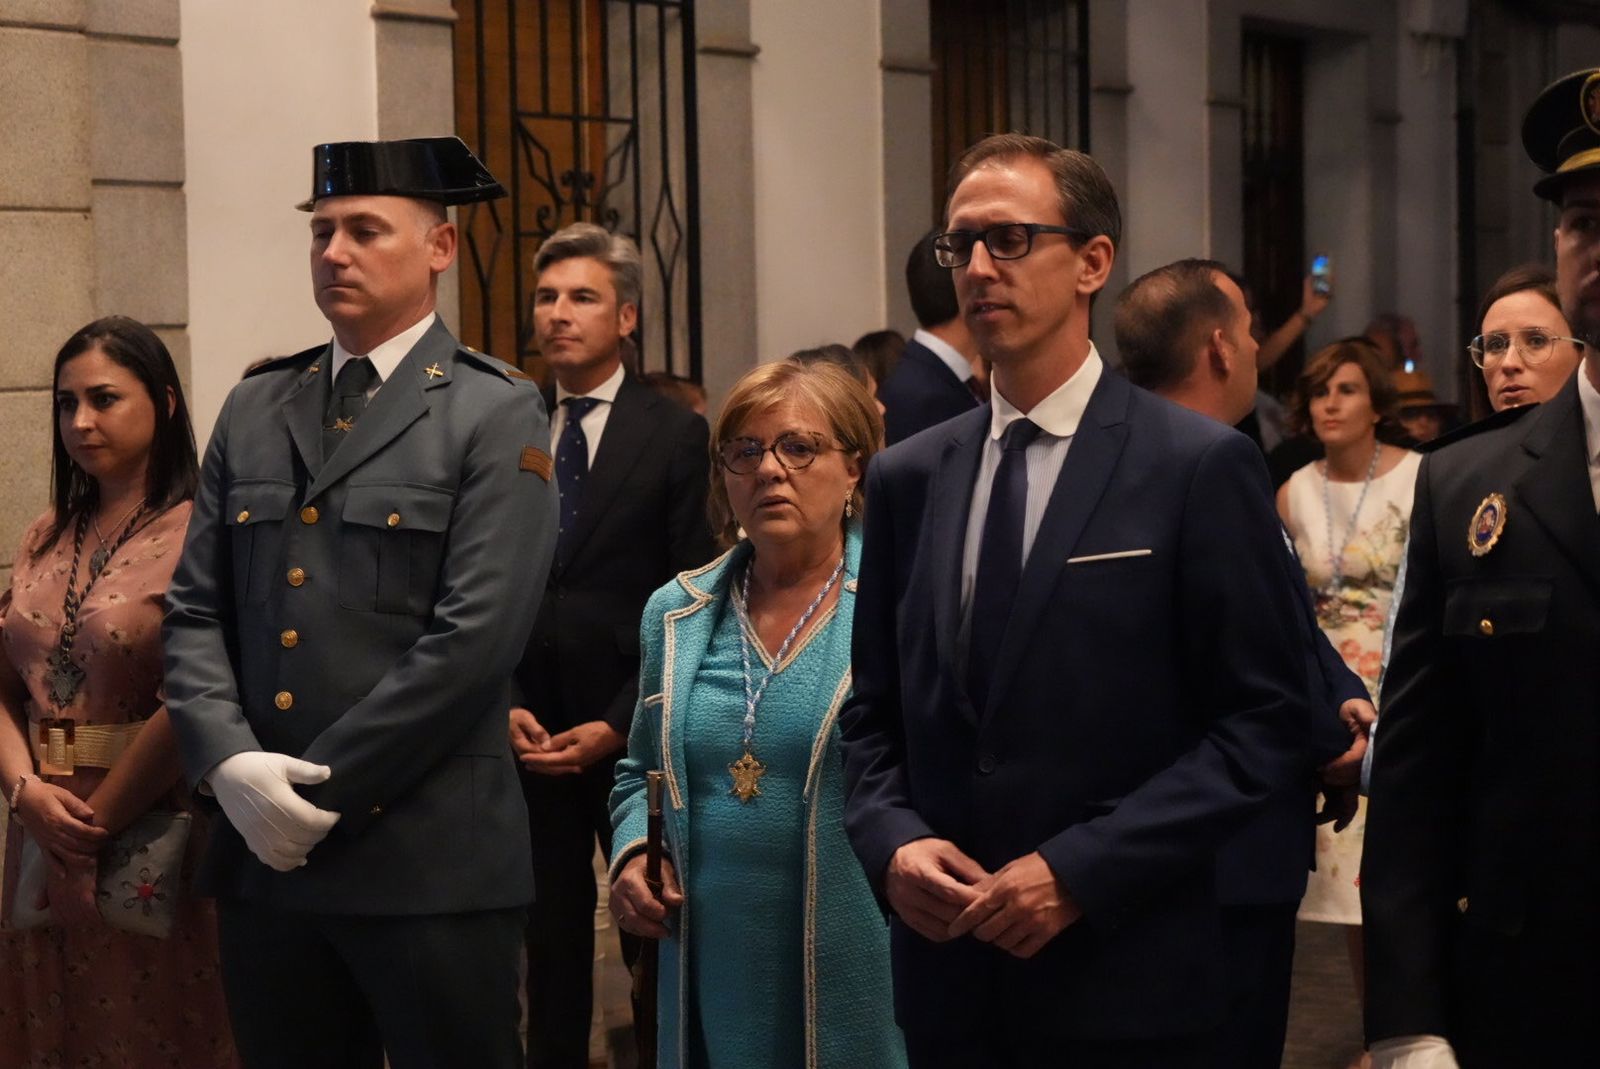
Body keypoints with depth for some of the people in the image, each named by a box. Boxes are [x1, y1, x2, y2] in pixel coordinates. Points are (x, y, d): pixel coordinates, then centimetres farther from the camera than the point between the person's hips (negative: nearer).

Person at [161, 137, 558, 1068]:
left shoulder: (497, 415, -4)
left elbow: (474, 638, -13)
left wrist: (321, 788, -12)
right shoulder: (254, 409, 13)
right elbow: (196, 613, 9)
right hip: (262, 852, 5)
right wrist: (231, 763, -8)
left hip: (430, 860, -5)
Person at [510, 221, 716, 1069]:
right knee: (551, 936, 8)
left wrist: (618, 724, -10)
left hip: (633, 734, -2)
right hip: (528, 732, 2)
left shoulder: (675, 436, -2)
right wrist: (502, 704, -4)